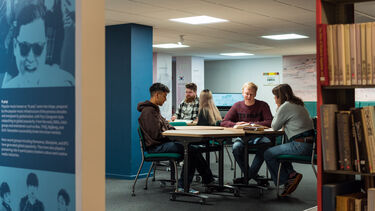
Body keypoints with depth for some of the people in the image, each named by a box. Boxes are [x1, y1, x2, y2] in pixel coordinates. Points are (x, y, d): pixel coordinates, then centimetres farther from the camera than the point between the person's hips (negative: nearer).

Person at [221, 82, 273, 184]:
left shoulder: (263, 105, 3)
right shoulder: (237, 106, 9)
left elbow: (269, 122, -8)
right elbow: (224, 122, 6)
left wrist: (252, 124, -15)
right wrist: (236, 124, -14)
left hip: (258, 136, -1)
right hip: (241, 136, 1)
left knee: (266, 143, -36)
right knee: (236, 147, -34)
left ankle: (249, 175, -23)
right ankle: (254, 176, -16)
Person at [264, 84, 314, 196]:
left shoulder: (285, 106, -10)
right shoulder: (298, 104, 19)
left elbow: (274, 127, -1)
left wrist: (278, 109, 5)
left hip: (300, 146, -10)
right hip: (309, 144, 10)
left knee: (268, 154, -1)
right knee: (277, 151, 28)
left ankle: (287, 180, 4)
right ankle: (291, 175, 17)